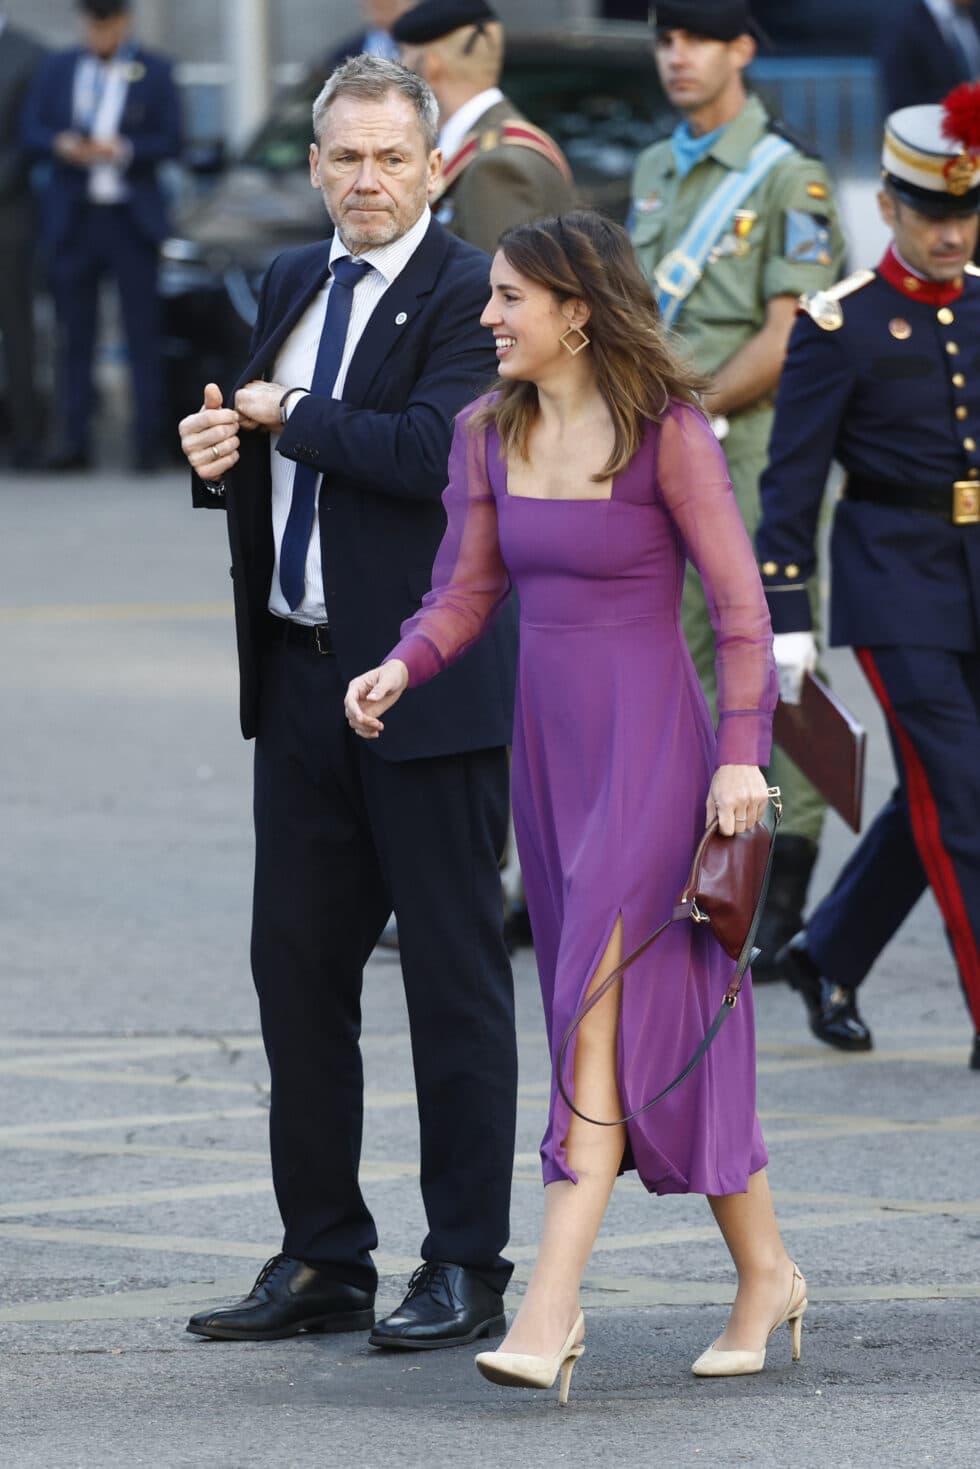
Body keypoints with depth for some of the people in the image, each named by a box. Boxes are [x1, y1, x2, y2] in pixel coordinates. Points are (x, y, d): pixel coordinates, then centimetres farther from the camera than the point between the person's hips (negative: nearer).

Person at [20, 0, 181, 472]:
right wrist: (63, 145, -15)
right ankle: (75, 441, 6)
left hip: (130, 219, -2)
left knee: (142, 333, -3)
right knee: (74, 335, 3)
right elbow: (31, 131, 6)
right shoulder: (57, 69, 11)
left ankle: (147, 440, -2)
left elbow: (170, 141, -1)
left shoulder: (153, 73, 4)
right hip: (72, 219, 2)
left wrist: (124, 150, -17)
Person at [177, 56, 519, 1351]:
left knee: (454, 978, 0)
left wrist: (287, 415, -12)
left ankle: (466, 1268, 7)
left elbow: (432, 451, -24)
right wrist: (224, 457, -2)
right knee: (296, 965, 10)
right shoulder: (292, 285, 14)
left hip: (428, 683, -8)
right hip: (302, 674, 8)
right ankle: (324, 1264, 19)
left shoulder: (468, 293, -10)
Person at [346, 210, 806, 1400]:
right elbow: (469, 588, 10)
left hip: (649, 742, -7)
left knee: (598, 1012, -13)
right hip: (547, 737, 7)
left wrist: (742, 753, -15)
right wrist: (401, 667, -8)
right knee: (652, 1015, 10)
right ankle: (764, 1272, 21)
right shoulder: (489, 433, 6)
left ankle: (550, 1311, -18)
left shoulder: (667, 432, -11)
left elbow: (740, 603, -9)